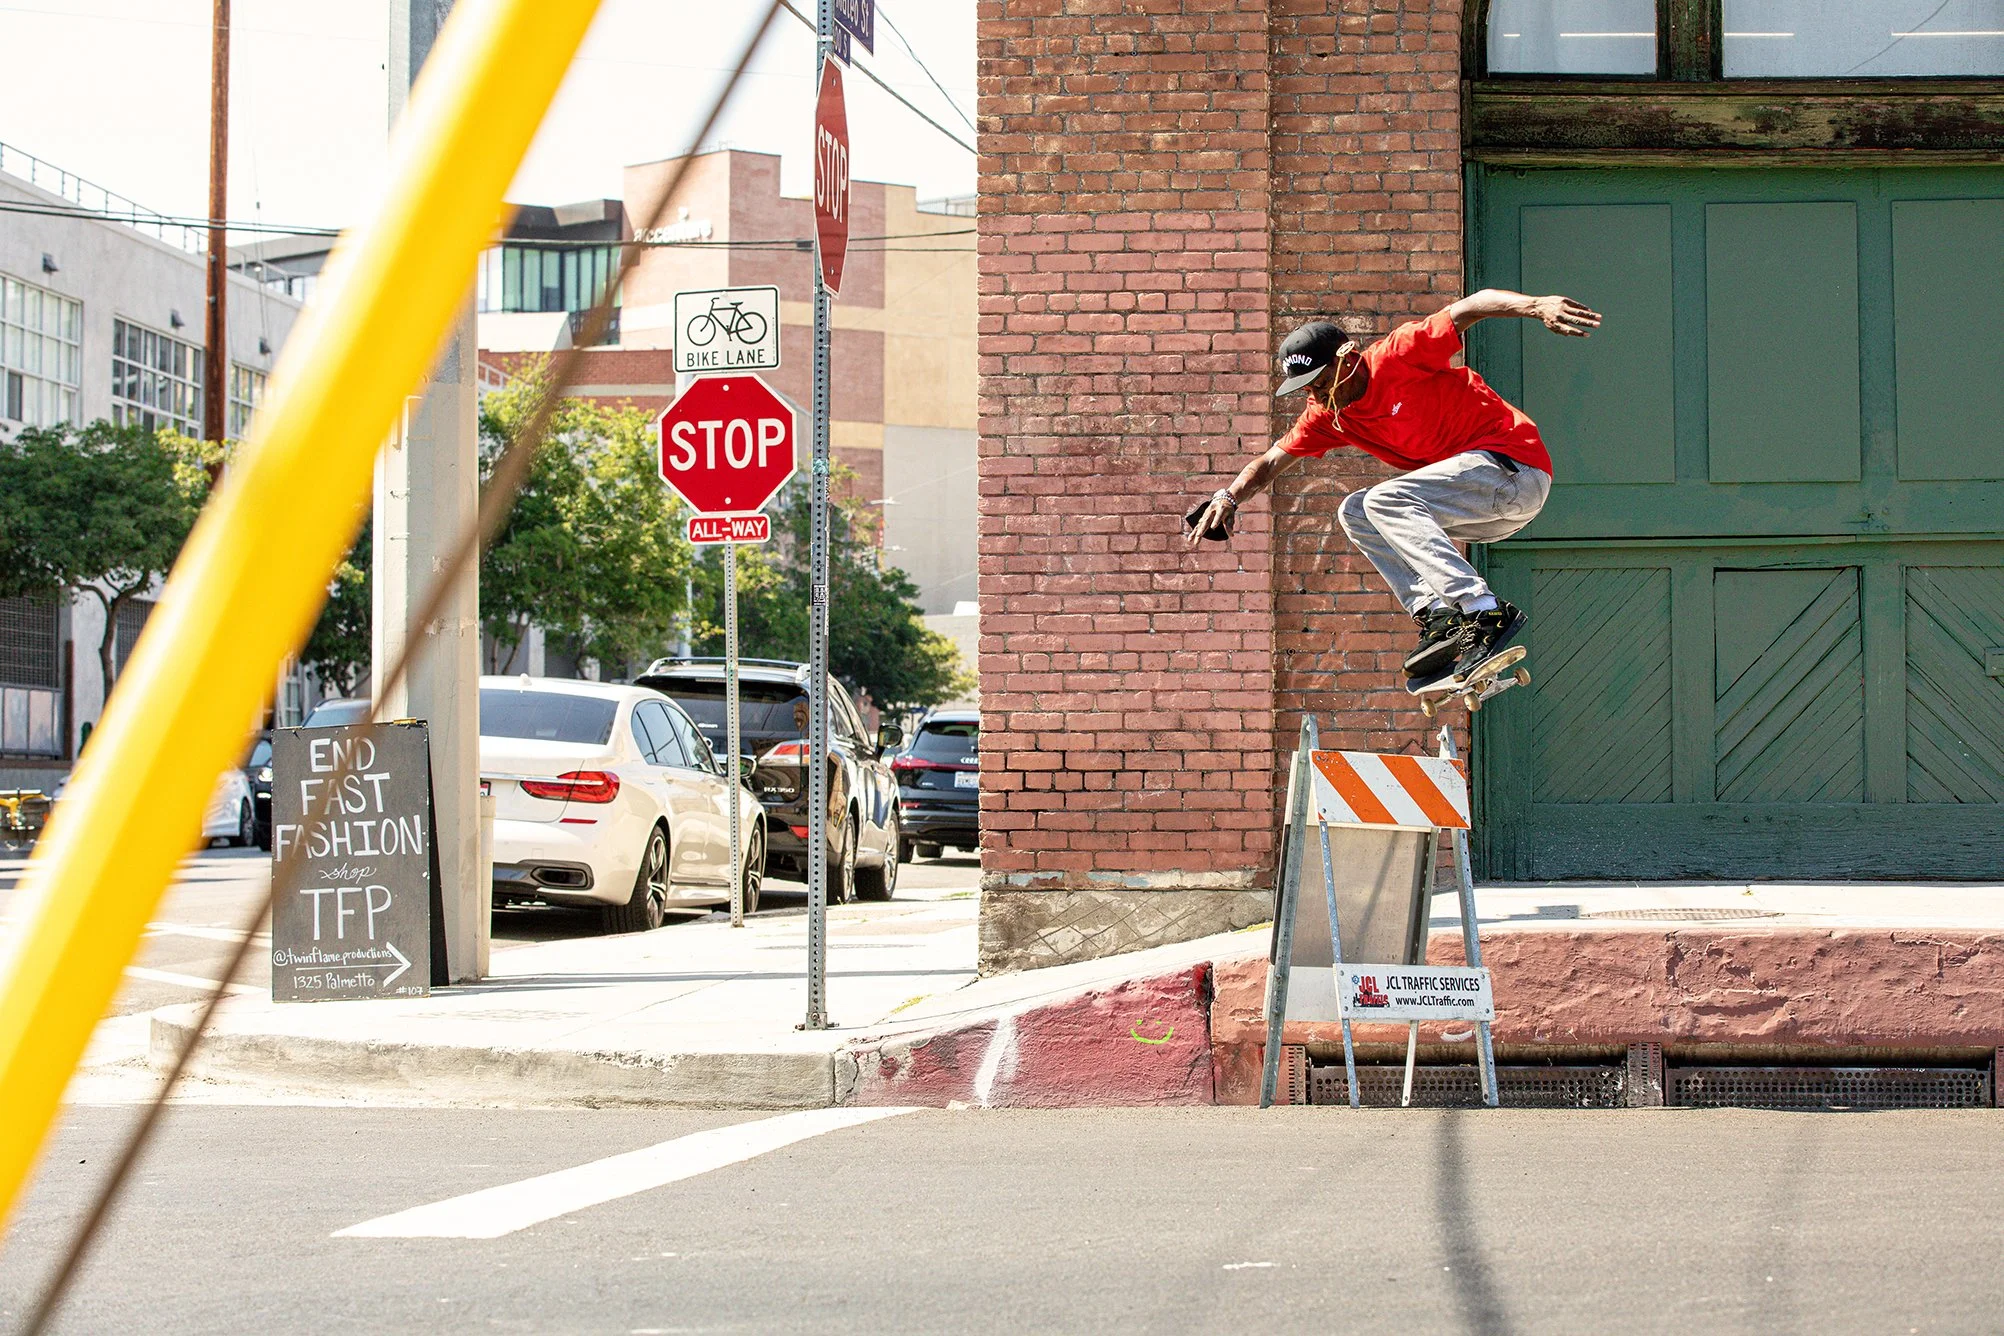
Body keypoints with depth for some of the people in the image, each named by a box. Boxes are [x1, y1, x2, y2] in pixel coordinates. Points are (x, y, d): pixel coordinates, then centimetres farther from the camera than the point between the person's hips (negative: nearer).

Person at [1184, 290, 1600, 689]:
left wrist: (1537, 306, -39)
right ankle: (1436, 617, -11)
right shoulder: (1328, 415, 9)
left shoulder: (1400, 355, -13)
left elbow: (1475, 305, -21)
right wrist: (1227, 499, -10)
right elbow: (1272, 461, 10)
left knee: (1386, 502, -23)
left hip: (1516, 465, -9)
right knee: (1356, 512, 4)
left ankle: (1486, 613, -32)